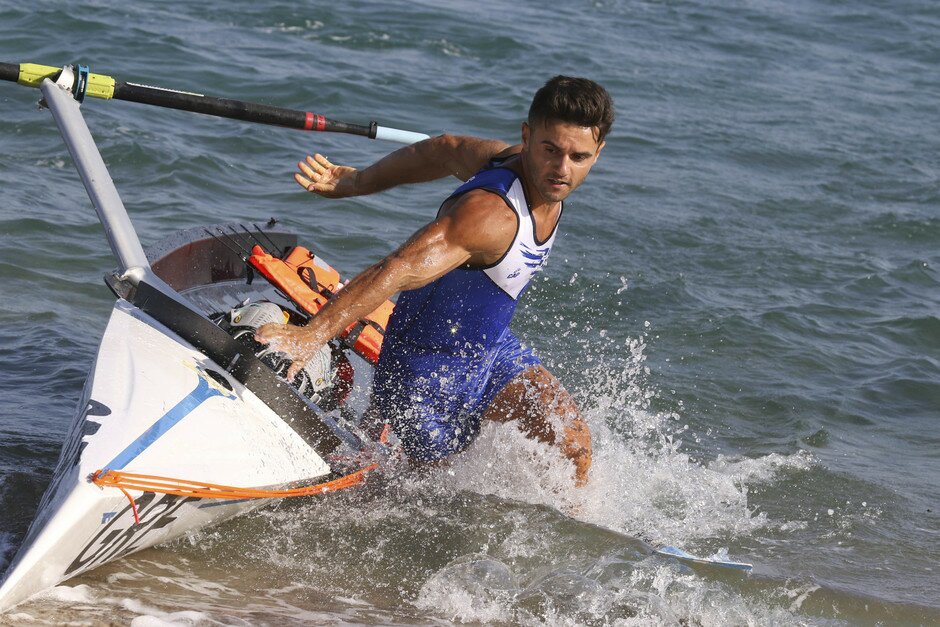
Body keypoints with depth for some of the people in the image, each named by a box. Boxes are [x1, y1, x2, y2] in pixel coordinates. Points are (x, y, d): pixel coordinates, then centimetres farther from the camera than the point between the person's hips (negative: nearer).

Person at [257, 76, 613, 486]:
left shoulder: (526, 165, -10)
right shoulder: (490, 213, -37)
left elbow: (447, 149, 5)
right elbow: (399, 270, -47)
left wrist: (354, 182, 14)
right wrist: (311, 335, -59)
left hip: (492, 349, 7)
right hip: (427, 372, -7)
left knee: (572, 440, -11)